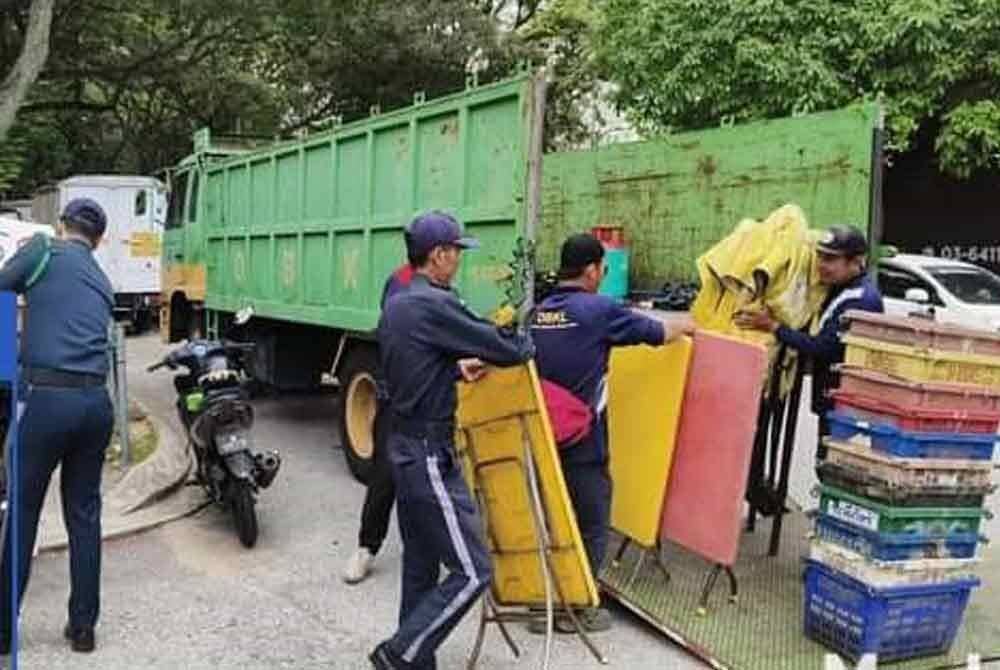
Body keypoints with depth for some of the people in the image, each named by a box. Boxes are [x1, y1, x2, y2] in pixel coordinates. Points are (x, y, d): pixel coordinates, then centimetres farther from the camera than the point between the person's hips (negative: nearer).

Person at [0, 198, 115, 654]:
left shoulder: (44, 251, 4)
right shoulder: (102, 282, 20)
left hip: (47, 398, -5)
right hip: (96, 402, 5)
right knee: (84, 514, 12)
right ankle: (83, 626, 18)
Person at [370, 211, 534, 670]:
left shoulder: (395, 305, 11)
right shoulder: (434, 304, -19)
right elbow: (505, 349, -16)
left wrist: (456, 365, 7)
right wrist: (528, 343, 5)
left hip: (405, 446, 10)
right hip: (430, 456, -10)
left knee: (420, 564, 17)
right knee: (471, 572, -3)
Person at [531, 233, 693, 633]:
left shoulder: (539, 313, 5)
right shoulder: (599, 309, -12)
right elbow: (654, 333, 2)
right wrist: (683, 329, 20)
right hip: (583, 439, -6)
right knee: (592, 525, 8)